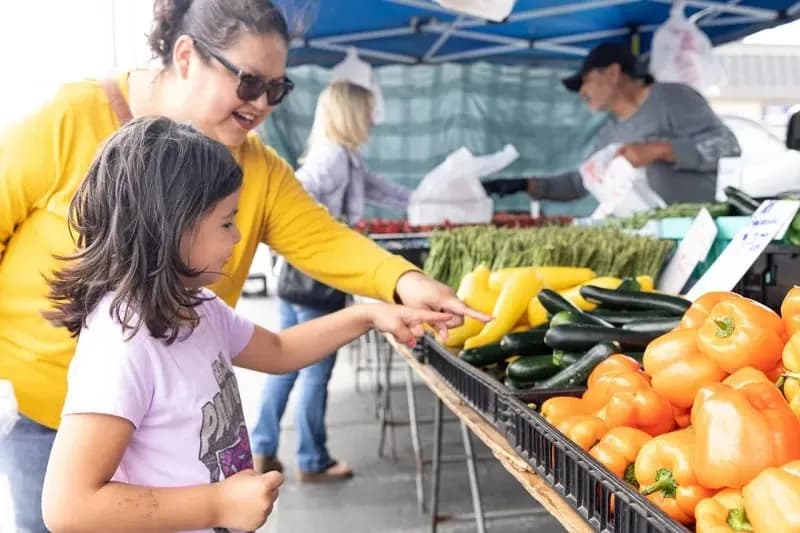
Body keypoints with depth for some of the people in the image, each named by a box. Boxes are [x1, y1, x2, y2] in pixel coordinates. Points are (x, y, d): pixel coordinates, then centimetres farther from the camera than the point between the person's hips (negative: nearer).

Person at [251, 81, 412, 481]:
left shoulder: (345, 158, 14)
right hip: (317, 281, -9)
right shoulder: (336, 157, -16)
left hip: (298, 278, 9)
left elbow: (378, 189, 26)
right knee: (315, 373, 3)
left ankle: (263, 452, 22)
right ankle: (313, 463, 16)